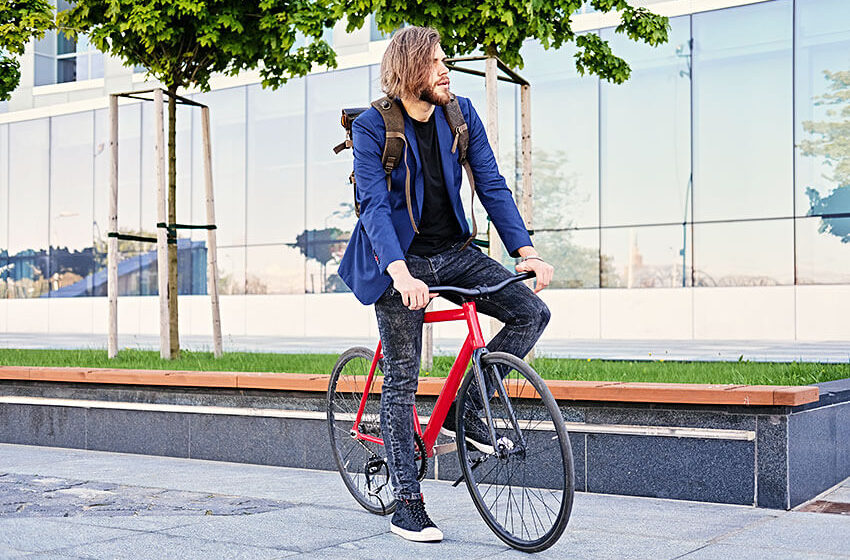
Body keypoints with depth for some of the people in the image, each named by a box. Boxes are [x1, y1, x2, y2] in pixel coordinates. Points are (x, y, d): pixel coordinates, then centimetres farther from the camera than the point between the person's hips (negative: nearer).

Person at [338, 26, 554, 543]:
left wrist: (526, 251, -13)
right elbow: (375, 205, -21)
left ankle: (463, 409, 5)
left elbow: (492, 184, -2)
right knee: (401, 380, -2)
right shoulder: (372, 127, -12)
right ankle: (406, 503, 8)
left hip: (453, 251, 5)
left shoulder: (461, 115, 1)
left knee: (532, 312, -11)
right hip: (400, 258, -4)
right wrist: (402, 274, -35)